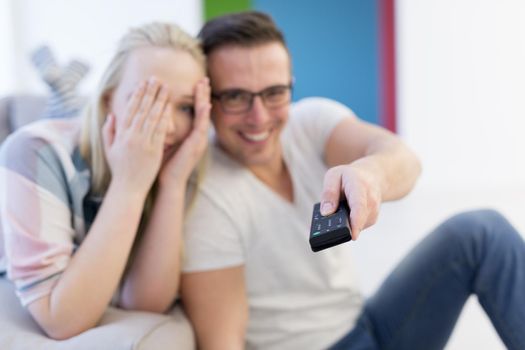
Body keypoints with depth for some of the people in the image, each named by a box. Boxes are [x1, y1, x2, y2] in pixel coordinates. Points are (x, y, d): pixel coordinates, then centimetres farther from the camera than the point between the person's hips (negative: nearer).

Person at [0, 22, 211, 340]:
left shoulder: (171, 159, -10)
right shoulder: (36, 155, -22)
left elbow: (144, 302, -16)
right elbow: (62, 322, -26)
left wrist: (174, 183, -26)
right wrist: (128, 186, -31)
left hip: (105, 333, 3)